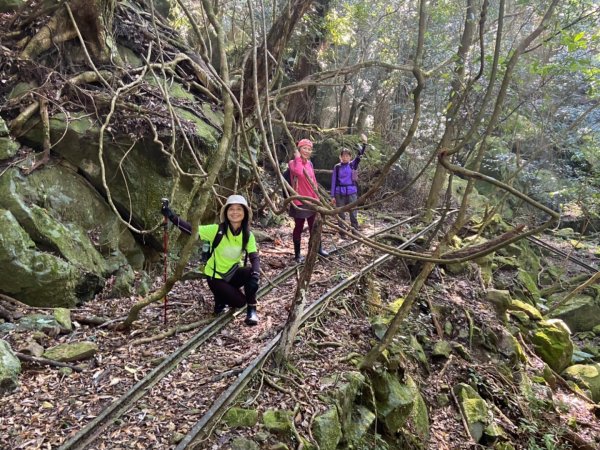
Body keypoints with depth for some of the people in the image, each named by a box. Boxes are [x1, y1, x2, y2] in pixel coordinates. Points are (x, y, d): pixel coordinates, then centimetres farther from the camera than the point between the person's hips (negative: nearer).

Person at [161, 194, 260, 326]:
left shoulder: (248, 235, -11)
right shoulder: (217, 230, -20)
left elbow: (254, 258, -19)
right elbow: (191, 230, -25)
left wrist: (255, 276, -38)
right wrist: (171, 215, -37)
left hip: (234, 272, 3)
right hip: (216, 275, -3)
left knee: (251, 273, -29)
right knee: (239, 302, -18)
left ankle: (251, 310, -8)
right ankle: (220, 300, 18)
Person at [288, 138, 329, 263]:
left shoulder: (309, 163, 11)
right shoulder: (293, 163, -9)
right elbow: (298, 172, -33)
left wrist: (317, 196, 18)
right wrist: (298, 158, -20)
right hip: (299, 201, -6)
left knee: (314, 226, 15)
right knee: (299, 227, 4)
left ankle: (318, 248, 29)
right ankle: (297, 254, 15)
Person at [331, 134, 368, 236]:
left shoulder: (353, 164, 3)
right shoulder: (337, 167, 3)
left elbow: (360, 155, -11)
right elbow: (334, 181, 3)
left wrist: (364, 144, -27)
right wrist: (332, 196, 0)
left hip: (352, 193, 0)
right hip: (340, 193, 0)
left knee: (353, 214, 2)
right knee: (341, 215, 5)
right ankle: (342, 234, 14)